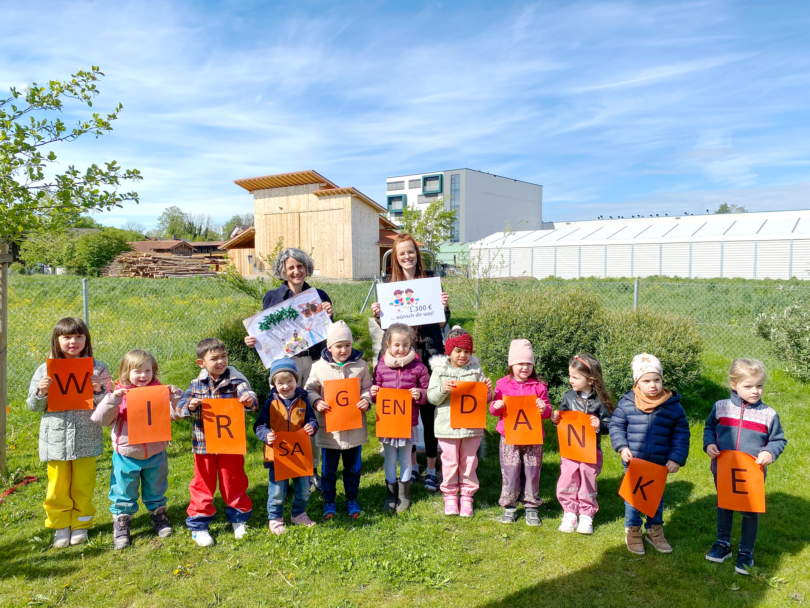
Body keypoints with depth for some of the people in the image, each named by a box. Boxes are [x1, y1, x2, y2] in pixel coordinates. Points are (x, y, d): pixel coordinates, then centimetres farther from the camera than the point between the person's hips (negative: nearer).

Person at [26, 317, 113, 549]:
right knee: (57, 487, 10)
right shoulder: (45, 370, 0)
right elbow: (33, 406, 6)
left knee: (83, 486, 11)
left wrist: (98, 391, -21)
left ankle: (80, 525, 30)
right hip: (56, 439, 1)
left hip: (86, 440, -1)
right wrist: (41, 392, -14)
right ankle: (61, 527, 30)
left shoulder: (98, 369, -3)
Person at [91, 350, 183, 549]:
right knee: (124, 495, 13)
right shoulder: (119, 395, -11)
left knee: (156, 493, 21)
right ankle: (121, 528, 30)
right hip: (127, 456, -2)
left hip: (156, 455, 2)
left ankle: (159, 518, 41)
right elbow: (100, 419, -17)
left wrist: (175, 396, -23)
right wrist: (113, 399, -29)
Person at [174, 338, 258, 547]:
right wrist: (191, 406, -25)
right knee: (203, 484, 11)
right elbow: (180, 408, -3)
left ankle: (239, 519, 32)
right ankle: (198, 526, 26)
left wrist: (249, 400, -42)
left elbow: (248, 396, -18)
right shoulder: (197, 385, -1)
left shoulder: (236, 381, -6)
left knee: (234, 482, 12)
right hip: (204, 443, 1)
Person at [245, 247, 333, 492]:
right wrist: (253, 341, -10)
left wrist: (329, 316, -12)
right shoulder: (272, 297, 5)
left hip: (313, 360, 1)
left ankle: (312, 468, 20)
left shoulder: (319, 296, 6)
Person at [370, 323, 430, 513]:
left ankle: (404, 496, 30)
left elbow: (428, 391, -1)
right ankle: (391, 495, 29)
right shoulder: (381, 366, -2)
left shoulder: (417, 366, -6)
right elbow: (376, 390, 9)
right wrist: (373, 393, -13)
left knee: (405, 460, 13)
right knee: (390, 460, 14)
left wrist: (420, 394, -21)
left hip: (408, 422, -1)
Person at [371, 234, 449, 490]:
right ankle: (411, 464, 27)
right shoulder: (387, 282, 8)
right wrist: (377, 314, -9)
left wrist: (444, 307, -14)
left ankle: (431, 469, 14)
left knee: (429, 410, 0)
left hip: (428, 352, -2)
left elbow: (441, 322, 6)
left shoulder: (430, 279, 4)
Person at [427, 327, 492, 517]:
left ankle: (467, 497, 24)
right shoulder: (440, 370, -1)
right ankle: (450, 496, 23)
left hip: (472, 425, 1)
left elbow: (484, 400, 9)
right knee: (450, 462, 8)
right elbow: (432, 398, -3)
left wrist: (487, 390, -12)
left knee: (469, 463, 10)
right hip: (448, 425, -1)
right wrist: (442, 389, -21)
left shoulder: (476, 370, 4)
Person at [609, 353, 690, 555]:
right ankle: (632, 531, 29)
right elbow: (616, 426, 0)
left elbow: (681, 434, -1)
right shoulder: (627, 403, -8)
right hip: (633, 463, -1)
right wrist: (622, 447, -12)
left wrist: (677, 458, -8)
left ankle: (654, 529, 38)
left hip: (660, 465, 1)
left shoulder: (673, 406, -6)